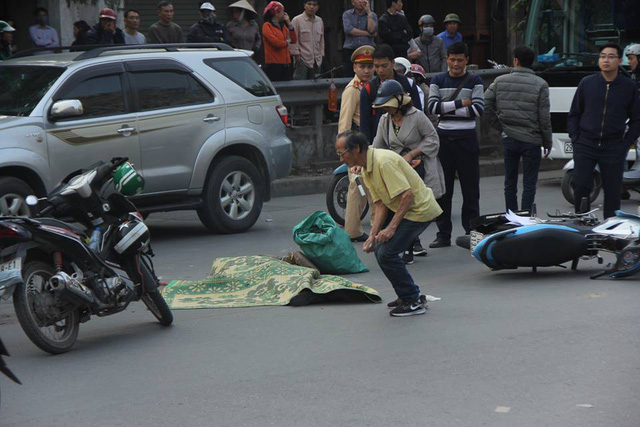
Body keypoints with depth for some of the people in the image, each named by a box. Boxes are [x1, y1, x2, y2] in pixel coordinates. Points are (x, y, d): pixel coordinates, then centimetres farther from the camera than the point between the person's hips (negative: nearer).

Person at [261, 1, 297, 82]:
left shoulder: (283, 26, 17)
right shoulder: (267, 26, -5)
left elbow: (294, 40, 8)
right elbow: (275, 42, -17)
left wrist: (288, 23, 5)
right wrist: (286, 42, 3)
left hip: (286, 63, 7)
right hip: (273, 64, -7)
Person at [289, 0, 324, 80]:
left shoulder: (319, 21, 12)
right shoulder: (297, 20, -5)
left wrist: (321, 54, 14)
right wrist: (296, 55, -9)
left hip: (316, 61, 5)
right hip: (302, 60, -5)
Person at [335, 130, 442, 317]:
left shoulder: (384, 161, -24)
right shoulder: (366, 170, 8)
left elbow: (407, 195, -28)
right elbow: (381, 204, 8)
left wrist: (391, 228, -26)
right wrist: (374, 235, -3)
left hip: (419, 209, -10)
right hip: (399, 209, 10)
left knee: (386, 253, -15)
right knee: (380, 248, 12)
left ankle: (413, 302, -3)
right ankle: (408, 295, 22)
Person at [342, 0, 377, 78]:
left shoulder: (372, 15, 10)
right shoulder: (347, 14, 9)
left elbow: (373, 31, -8)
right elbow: (348, 30, -9)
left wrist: (368, 12, -6)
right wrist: (367, 33, -5)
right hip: (350, 51, 0)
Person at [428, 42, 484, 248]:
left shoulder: (474, 81, 2)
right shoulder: (438, 80, 7)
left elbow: (478, 108, -10)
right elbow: (433, 107, -5)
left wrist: (447, 109, -10)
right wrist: (460, 103, -11)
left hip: (466, 138, -1)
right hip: (443, 138, 2)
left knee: (470, 188, 2)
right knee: (442, 188, 4)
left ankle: (471, 231, 9)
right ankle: (443, 234, 10)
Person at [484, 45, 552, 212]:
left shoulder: (500, 81, 0)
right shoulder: (540, 85, -7)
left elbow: (486, 106, -1)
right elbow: (544, 117, -7)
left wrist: (500, 126, 8)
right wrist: (547, 142, 3)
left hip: (509, 139, 3)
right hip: (531, 140, -3)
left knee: (510, 184, 13)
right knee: (529, 185, 2)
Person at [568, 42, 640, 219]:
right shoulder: (587, 83, 4)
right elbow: (574, 114, 11)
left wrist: (625, 144, -1)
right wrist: (575, 139, 1)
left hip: (613, 149, 0)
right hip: (585, 146, 0)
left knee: (613, 192, 3)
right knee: (581, 187, -6)